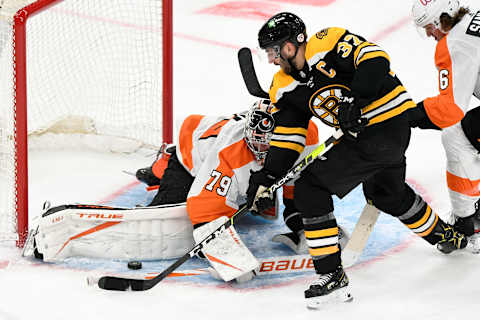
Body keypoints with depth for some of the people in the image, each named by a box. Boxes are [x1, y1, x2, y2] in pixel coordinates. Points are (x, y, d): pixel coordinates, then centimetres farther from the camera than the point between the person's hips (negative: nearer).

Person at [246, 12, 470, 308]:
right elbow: (287, 135, 7)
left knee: (310, 186, -12)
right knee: (387, 194, 32)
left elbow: (374, 57, -25)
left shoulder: (327, 44, -17)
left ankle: (332, 276, -9)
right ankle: (448, 237, 55)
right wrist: (265, 178, -2)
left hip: (389, 124, -10)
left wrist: (356, 100, -34)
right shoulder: (286, 88, 8)